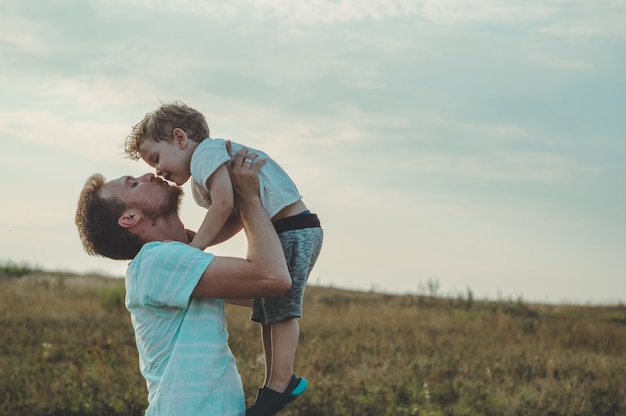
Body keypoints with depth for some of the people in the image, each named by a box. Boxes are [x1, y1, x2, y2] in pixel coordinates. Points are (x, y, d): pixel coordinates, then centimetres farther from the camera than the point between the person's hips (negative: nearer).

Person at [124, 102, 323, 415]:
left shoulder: (207, 151, -12)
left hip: (295, 230, -11)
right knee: (268, 310, 14)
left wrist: (193, 249, -18)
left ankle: (279, 386, -9)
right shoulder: (200, 183, 19)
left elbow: (224, 205, -23)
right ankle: (277, 382, 20)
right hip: (275, 235, 11)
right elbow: (235, 221, 11)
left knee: (280, 308, -11)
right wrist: (191, 242, -1)